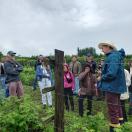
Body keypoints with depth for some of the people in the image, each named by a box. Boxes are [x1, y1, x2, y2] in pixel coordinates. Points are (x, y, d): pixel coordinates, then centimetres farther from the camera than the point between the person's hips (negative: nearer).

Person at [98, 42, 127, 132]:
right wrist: (103, 73, 2)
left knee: (112, 109, 3)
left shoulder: (113, 56, -21)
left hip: (112, 86, -10)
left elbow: (111, 73, -31)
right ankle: (119, 123, 42)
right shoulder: (116, 55, 10)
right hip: (117, 86, 10)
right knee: (117, 106, 24)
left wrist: (102, 77, -14)